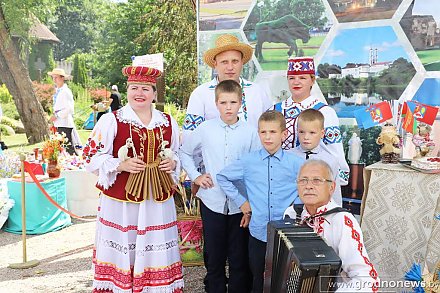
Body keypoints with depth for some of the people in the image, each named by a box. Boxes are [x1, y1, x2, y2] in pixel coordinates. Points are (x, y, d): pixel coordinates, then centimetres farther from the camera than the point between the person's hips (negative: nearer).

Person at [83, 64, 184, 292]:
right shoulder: (111, 120, -3)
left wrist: (172, 163, -2)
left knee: (157, 255, 9)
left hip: (158, 199, 3)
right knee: (122, 254, 2)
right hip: (120, 200, -3)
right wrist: (120, 165, -17)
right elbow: (91, 155, -2)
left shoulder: (168, 122, 10)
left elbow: (177, 153, 21)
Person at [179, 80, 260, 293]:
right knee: (214, 257, 13)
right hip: (212, 202, 1)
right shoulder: (205, 129, -1)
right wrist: (195, 176, 3)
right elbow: (184, 152, 14)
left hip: (240, 204, -1)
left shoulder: (250, 132, -4)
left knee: (239, 259, 9)